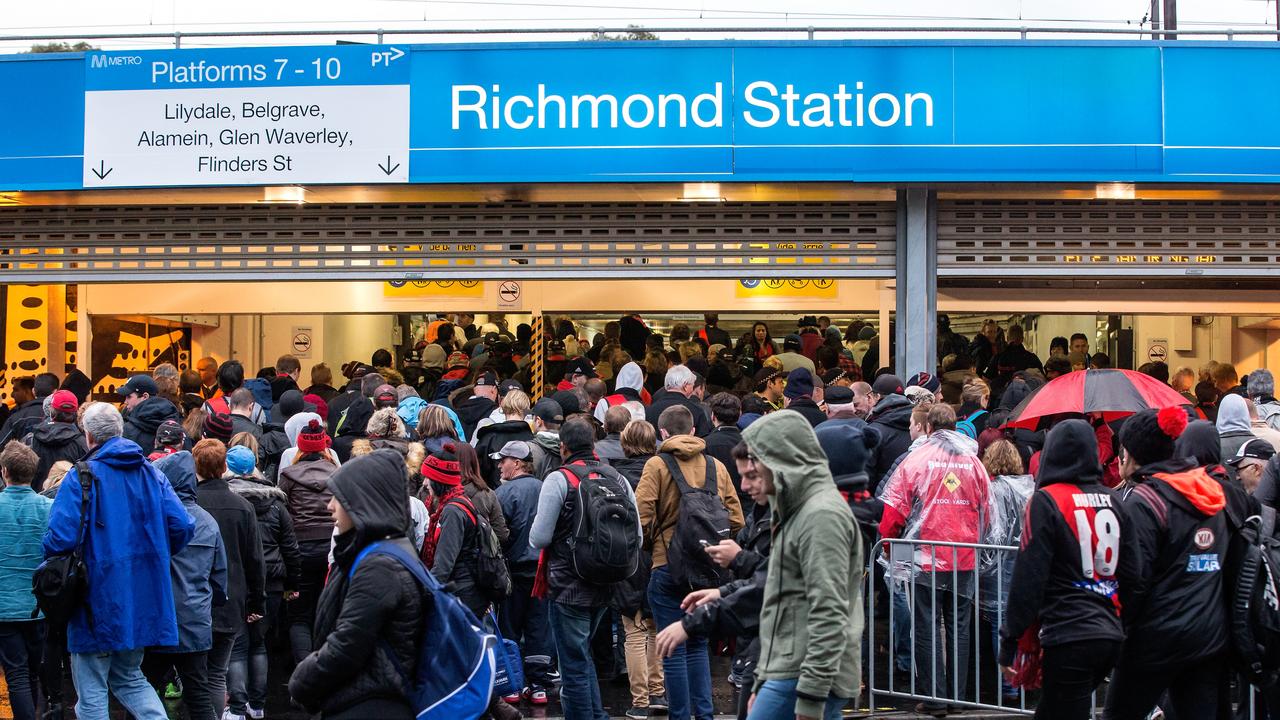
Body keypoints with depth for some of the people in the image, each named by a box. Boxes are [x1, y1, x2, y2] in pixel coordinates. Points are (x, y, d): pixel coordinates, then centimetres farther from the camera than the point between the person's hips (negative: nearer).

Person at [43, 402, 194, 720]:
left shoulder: (81, 477, -10)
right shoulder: (151, 473, 6)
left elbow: (60, 538, -18)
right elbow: (182, 526, 0)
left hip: (98, 599, -5)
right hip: (142, 603, 6)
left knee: (91, 691, 4)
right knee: (129, 677, 21)